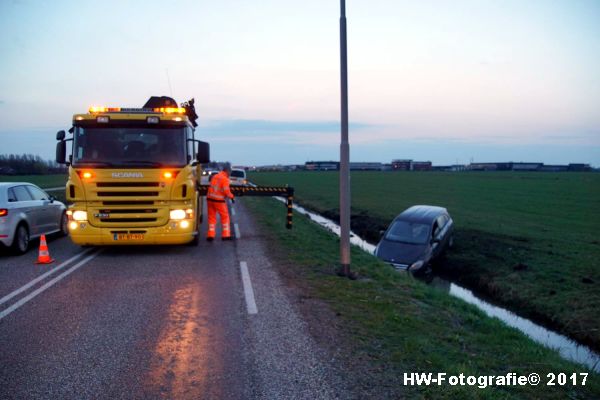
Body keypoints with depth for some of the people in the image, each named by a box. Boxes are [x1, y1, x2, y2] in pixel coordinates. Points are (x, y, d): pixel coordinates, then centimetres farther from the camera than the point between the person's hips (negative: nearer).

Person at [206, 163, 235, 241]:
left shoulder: (214, 177, 13)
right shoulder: (225, 179, -9)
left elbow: (212, 188, 15)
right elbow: (226, 191, -15)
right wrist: (231, 196, 3)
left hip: (210, 199, 6)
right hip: (219, 200, -6)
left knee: (212, 217, 12)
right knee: (225, 217, 9)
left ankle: (211, 235, 7)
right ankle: (226, 235, 10)